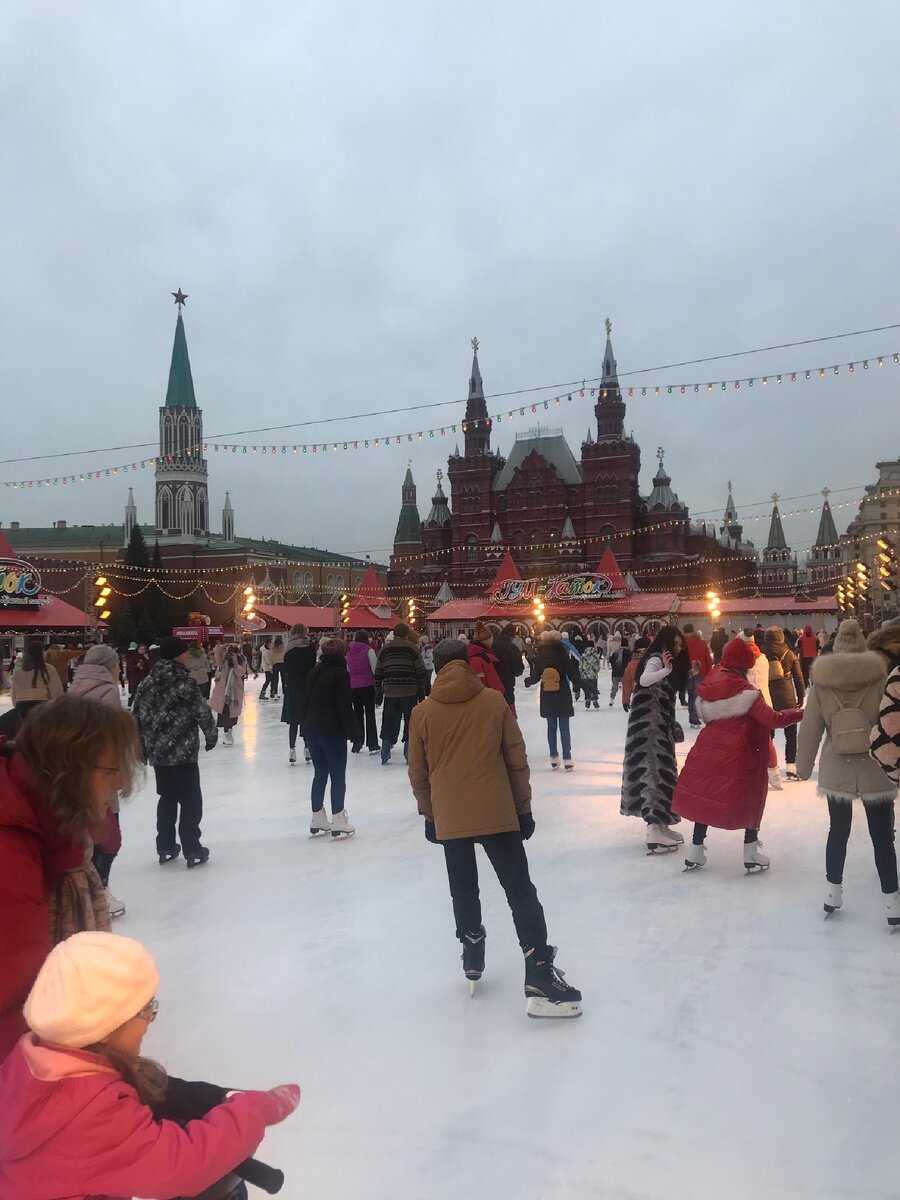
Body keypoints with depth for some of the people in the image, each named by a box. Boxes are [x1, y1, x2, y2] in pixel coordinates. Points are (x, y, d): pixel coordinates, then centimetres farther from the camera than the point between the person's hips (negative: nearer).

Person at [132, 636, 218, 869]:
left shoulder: (148, 682, 5)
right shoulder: (185, 682, -13)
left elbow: (137, 716, 8)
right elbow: (203, 712, -11)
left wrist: (143, 746, 18)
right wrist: (211, 735, 6)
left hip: (157, 752, 6)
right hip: (183, 752, -6)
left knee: (167, 797, 18)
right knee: (191, 800, 4)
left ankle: (165, 848, 23)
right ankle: (192, 851, 6)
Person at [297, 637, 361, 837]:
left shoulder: (315, 671, 9)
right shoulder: (341, 673, -12)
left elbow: (305, 701, 12)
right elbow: (345, 708, -15)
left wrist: (304, 727, 19)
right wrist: (355, 734, -10)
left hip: (312, 731, 7)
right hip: (333, 732, -7)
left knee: (320, 774, 15)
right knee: (338, 776, 2)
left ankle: (317, 821, 20)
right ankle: (338, 823, 4)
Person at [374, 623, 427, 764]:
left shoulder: (384, 649, 8)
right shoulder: (412, 648, -1)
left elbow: (378, 673, 9)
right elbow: (420, 672, -3)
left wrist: (378, 692, 16)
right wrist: (421, 693, 4)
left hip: (390, 693, 3)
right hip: (409, 693, -3)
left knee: (389, 723, 9)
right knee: (410, 722, 7)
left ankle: (385, 755, 10)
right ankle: (409, 754, 9)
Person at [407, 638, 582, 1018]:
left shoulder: (422, 713, -1)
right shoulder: (494, 702, -2)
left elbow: (418, 773, 6)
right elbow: (517, 761, 0)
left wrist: (429, 814, 19)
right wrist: (524, 808, 10)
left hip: (449, 818, 2)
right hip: (497, 814, -1)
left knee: (463, 890, 20)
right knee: (520, 891, 3)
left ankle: (473, 956, 31)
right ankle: (539, 972, -3)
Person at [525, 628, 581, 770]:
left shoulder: (540, 655, -4)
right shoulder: (563, 654, -12)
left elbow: (535, 677, 1)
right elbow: (573, 676, -10)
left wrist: (527, 681, 22)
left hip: (547, 698, 2)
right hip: (563, 697, -2)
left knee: (551, 727, 13)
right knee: (564, 728, 3)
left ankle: (554, 758, 15)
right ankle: (567, 759, 3)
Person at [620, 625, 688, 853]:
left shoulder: (665, 662, 17)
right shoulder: (655, 659, -13)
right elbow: (644, 680, -35)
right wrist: (666, 670, -47)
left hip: (660, 724, 10)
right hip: (650, 724, -10)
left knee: (661, 770, 14)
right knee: (655, 770, -12)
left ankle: (658, 824, 23)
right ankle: (655, 833, -14)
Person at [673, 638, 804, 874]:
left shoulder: (708, 684, 2)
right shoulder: (744, 690, -17)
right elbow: (773, 719, -18)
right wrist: (799, 713, -5)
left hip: (708, 750, 6)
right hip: (737, 756, -5)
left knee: (705, 797, 13)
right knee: (748, 801, 12)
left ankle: (695, 853, 19)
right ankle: (751, 854, 18)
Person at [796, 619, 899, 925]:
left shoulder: (821, 682, -5)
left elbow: (810, 728, 0)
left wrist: (803, 766, 11)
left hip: (836, 771, 2)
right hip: (875, 771, -1)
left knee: (838, 831, 17)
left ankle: (833, 894, 24)